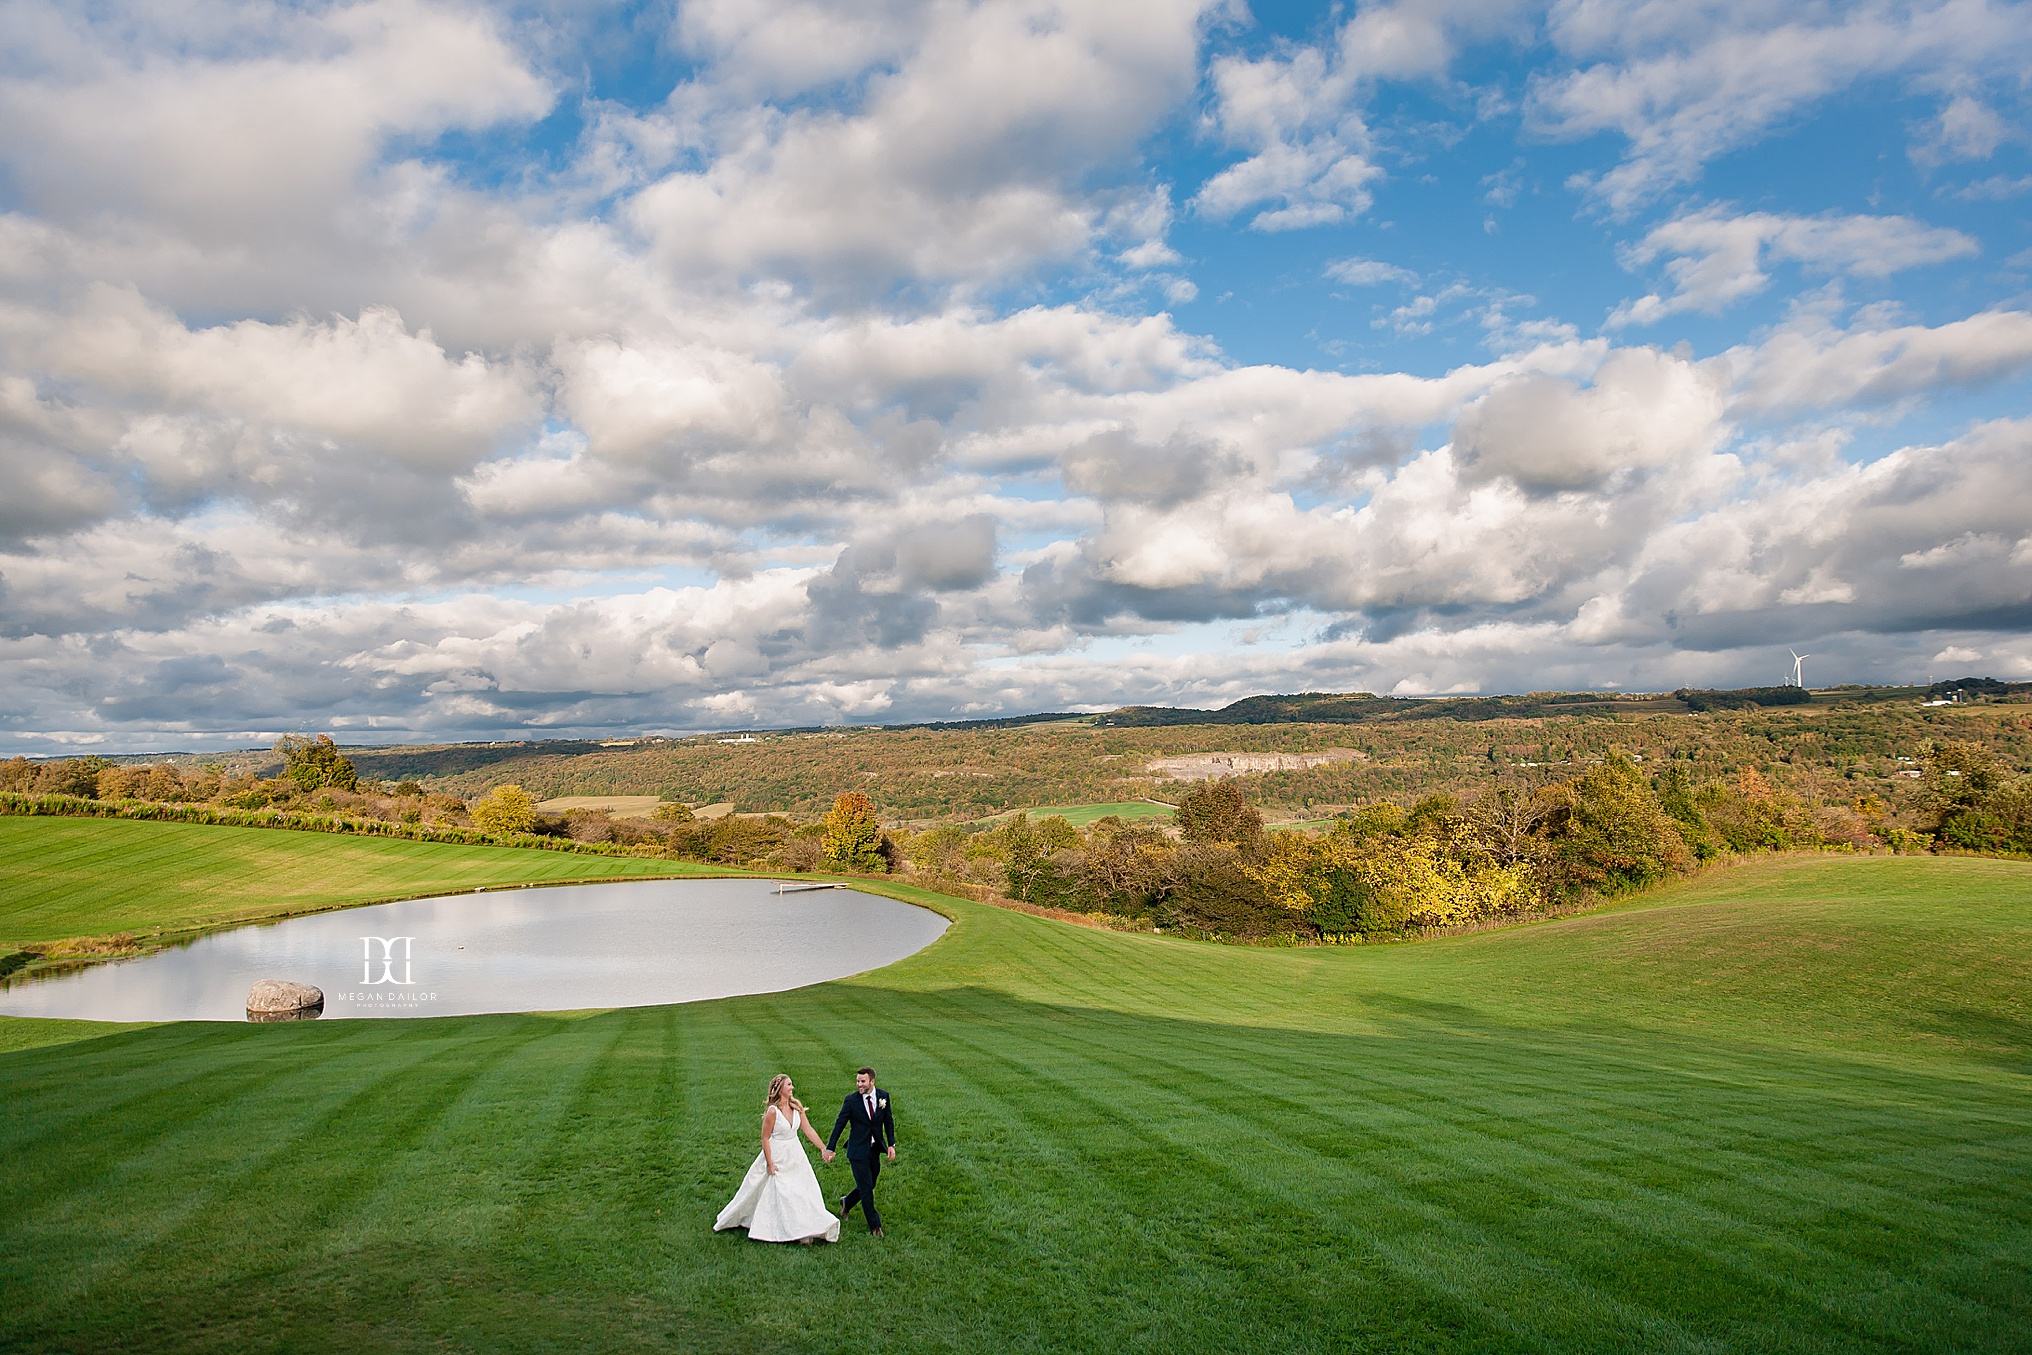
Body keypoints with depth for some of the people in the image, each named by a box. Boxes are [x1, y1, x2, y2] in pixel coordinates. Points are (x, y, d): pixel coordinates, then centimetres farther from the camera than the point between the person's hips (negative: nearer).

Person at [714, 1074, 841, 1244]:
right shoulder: (772, 1111, -20)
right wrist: (770, 1164, -12)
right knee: (781, 1194, 1)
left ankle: (807, 1229, 17)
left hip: (795, 1155, 6)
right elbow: (765, 1138, -13)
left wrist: (824, 1149, -4)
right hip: (777, 1157, -6)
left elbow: (809, 1130, 0)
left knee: (804, 1190, 7)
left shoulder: (796, 1106, -3)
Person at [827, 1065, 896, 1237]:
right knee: (866, 1188, -1)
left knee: (868, 1186, 16)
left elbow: (888, 1121, 6)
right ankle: (875, 1225, 14)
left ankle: (846, 1203, 43)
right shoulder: (851, 1100, -12)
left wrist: (891, 1144, 0)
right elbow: (839, 1124, -7)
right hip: (858, 1151, -4)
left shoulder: (883, 1096, -3)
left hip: (875, 1150, 4)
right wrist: (829, 1148, -8)